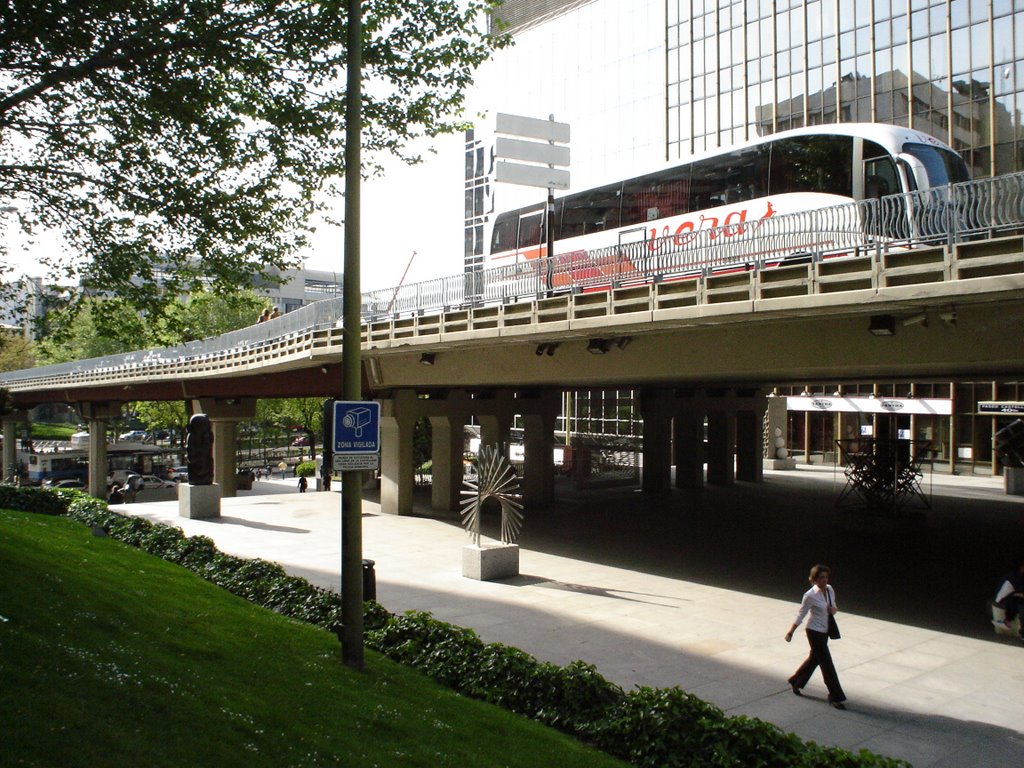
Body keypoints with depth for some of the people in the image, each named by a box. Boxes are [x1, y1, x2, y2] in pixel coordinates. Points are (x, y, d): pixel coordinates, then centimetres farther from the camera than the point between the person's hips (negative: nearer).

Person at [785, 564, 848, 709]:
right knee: (826, 664, -3)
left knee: (814, 658, 20)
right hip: (815, 632, -8)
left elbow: (833, 605, 14)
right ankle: (835, 696, 7)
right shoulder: (810, 595, -21)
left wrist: (833, 609, -11)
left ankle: (795, 682, 40)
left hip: (825, 631, 8)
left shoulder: (830, 589, -2)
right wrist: (790, 632, -5)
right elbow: (800, 615, -12)